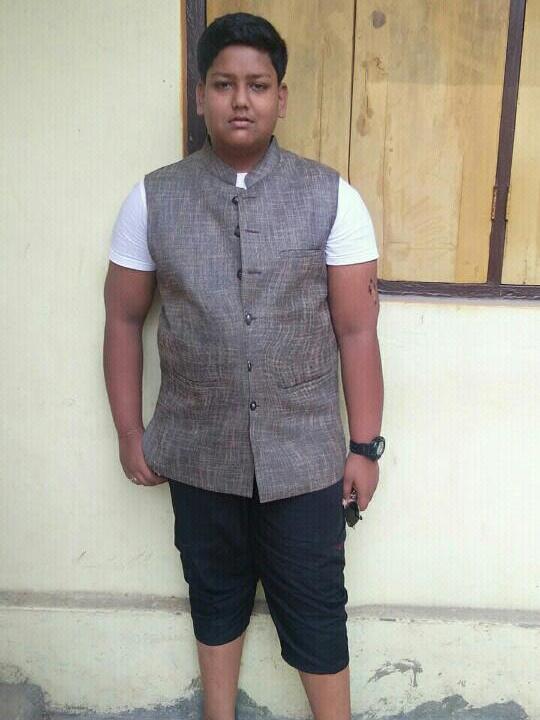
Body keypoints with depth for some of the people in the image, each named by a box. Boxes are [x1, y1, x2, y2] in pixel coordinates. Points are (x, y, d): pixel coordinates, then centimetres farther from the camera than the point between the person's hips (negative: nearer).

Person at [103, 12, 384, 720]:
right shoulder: (153, 198, -4)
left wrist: (364, 446, -4)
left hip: (305, 455, -1)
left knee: (314, 605, 14)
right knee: (215, 594, 22)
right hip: (198, 453, 2)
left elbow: (357, 329, -5)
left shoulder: (332, 197, -7)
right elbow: (124, 320, 3)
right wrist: (130, 434, 4)